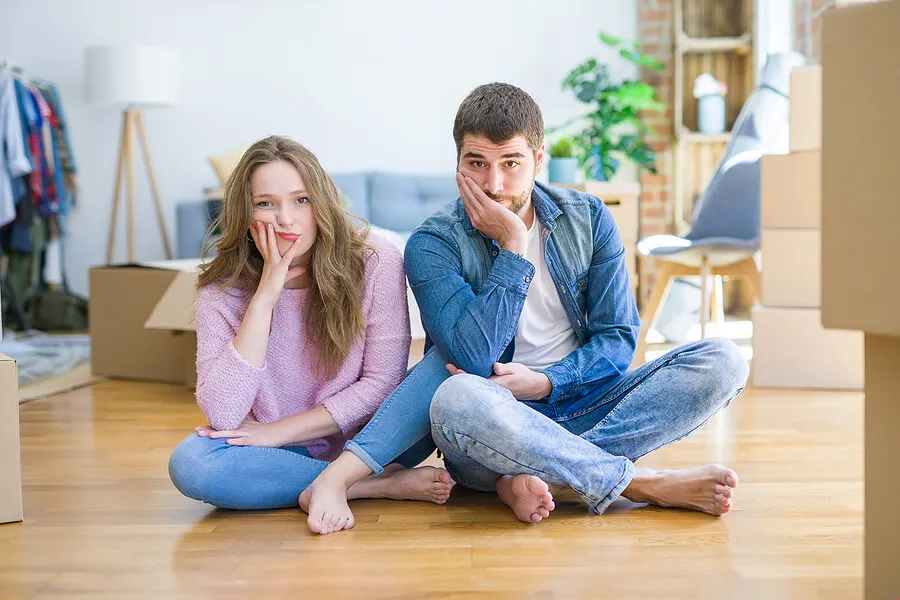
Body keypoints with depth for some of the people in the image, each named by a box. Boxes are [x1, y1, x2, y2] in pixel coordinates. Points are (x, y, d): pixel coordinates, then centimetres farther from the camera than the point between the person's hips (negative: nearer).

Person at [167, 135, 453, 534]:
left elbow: (385, 380, -13)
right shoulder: (222, 289, -10)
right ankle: (382, 484, -23)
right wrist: (265, 297, -25)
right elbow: (222, 416, -21)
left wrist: (281, 430, -17)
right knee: (189, 463, -29)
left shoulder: (376, 262, -13)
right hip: (282, 454, 1)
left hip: (368, 439, -1)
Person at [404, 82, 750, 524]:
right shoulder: (433, 245, -7)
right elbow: (475, 359, -20)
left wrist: (544, 382, -14)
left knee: (723, 362, -15)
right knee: (458, 398, -40)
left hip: (578, 403, 4)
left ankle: (529, 474, -27)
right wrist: (512, 246, -17)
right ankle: (647, 485, -26)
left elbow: (618, 338, 2)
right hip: (492, 430, -4)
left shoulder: (588, 219, 5)